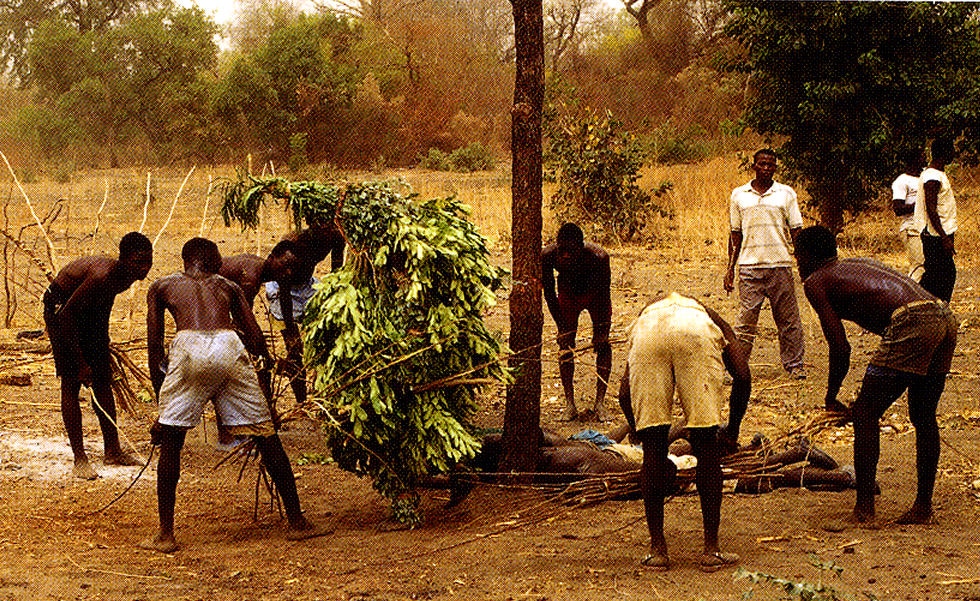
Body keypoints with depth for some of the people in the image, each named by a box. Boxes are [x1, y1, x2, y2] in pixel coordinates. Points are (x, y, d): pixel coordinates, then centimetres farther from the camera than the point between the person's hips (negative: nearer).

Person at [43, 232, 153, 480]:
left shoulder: (125, 276, -11)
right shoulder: (102, 276, -36)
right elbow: (67, 316, -31)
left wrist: (103, 345, 18)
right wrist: (80, 363, -26)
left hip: (89, 309, 8)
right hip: (61, 308, -8)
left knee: (103, 381, 8)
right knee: (71, 383, -9)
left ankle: (112, 451, 17)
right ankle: (79, 459, -5)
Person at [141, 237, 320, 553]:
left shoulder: (162, 286, 29)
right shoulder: (227, 286, 32)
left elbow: (154, 348, 23)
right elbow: (257, 340, 23)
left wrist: (160, 399, 28)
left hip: (189, 347, -1)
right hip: (229, 347, 1)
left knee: (170, 441, 13)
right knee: (266, 435, 12)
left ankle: (165, 534, 11)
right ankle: (297, 522, 19)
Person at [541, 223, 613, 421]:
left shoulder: (598, 256, -39)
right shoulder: (547, 255, -34)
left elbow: (604, 295, -24)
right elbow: (549, 294, -19)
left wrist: (601, 330, -21)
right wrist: (562, 327, -18)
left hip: (595, 294, -1)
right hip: (568, 294, 2)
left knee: (602, 344, -7)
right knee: (565, 344, -5)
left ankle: (600, 403, -1)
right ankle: (570, 403, 2)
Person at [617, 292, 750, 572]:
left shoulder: (645, 314, 43)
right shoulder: (710, 318, 39)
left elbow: (625, 392, 29)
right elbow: (742, 376, 19)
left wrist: (645, 440, 40)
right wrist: (732, 431, 31)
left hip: (647, 336, 1)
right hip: (696, 333, -1)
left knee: (653, 452, 13)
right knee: (707, 448, 11)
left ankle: (658, 550, 18)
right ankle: (711, 551, 16)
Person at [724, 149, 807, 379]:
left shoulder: (786, 194, 7)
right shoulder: (739, 195, 9)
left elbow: (796, 231, 7)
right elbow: (736, 234, 13)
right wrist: (730, 269, 9)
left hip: (780, 265, 0)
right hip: (749, 266, 0)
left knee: (788, 319, 4)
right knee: (746, 319, -2)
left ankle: (794, 364, 14)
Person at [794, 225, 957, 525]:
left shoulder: (815, 282, 9)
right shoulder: (859, 264, 33)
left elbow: (840, 348, 0)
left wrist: (830, 398, 13)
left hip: (912, 324, -8)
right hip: (945, 317, 8)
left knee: (865, 413, 3)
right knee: (923, 417, 19)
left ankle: (865, 505, 3)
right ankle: (923, 506, 28)